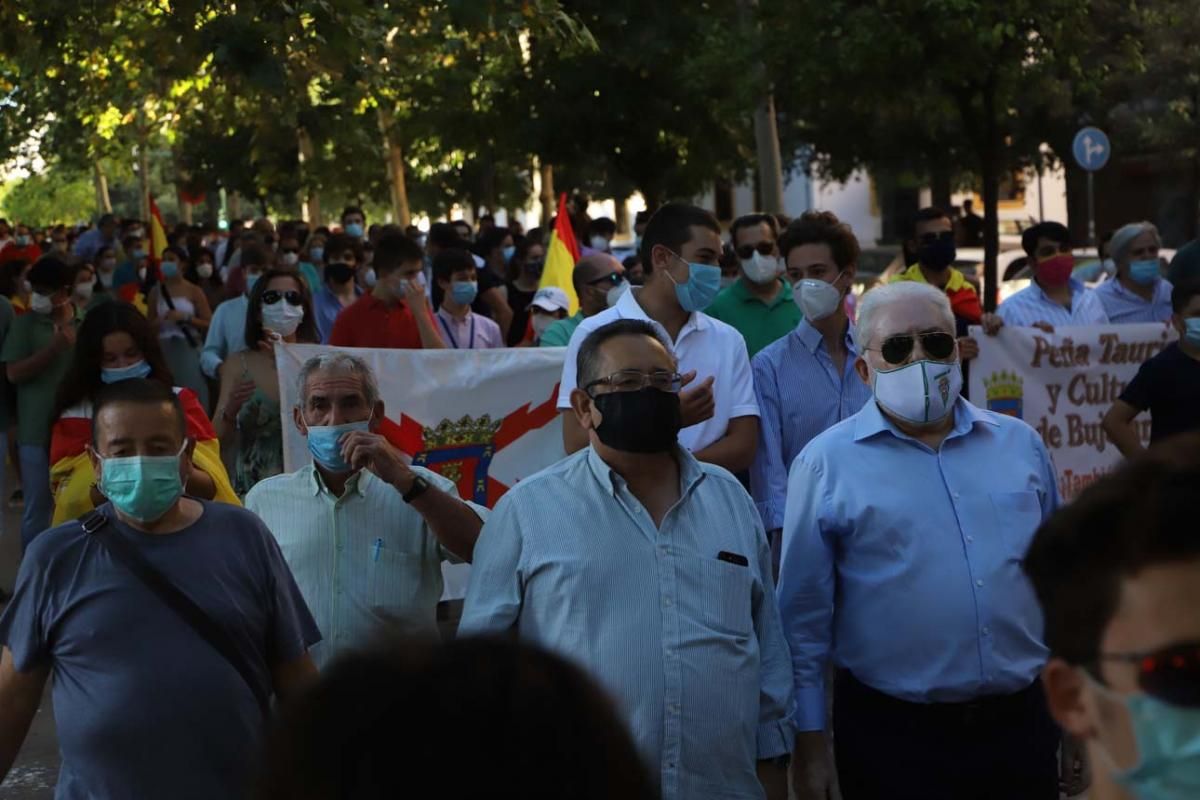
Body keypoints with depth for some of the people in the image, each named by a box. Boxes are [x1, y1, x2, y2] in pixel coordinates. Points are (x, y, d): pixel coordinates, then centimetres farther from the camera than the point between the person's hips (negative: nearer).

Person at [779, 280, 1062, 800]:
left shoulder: (1020, 444, 7)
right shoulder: (827, 463, -4)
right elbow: (805, 615, -3)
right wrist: (809, 741, -4)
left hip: (1021, 723, 3)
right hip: (891, 736, -3)